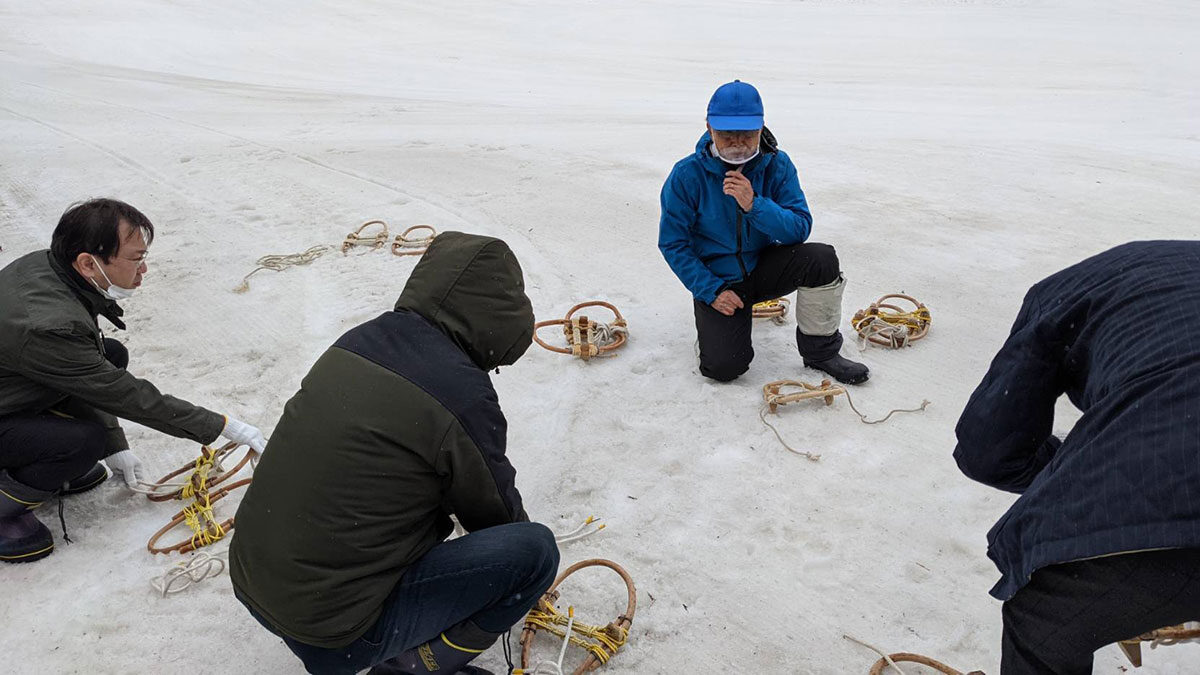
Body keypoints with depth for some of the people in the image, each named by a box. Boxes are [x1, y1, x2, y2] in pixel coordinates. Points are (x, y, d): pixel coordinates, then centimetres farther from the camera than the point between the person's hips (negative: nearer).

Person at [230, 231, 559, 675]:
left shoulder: (358, 341, 1)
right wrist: (528, 567, 20)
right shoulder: (462, 394, -21)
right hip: (334, 631, -8)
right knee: (536, 549, -9)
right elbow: (494, 509, -2)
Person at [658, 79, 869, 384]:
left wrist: (754, 205, -32)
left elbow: (800, 227, -15)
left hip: (764, 267, 3)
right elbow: (673, 243, -10)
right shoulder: (687, 174, -15)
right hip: (717, 278, -2)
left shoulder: (777, 165, -9)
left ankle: (820, 350, -5)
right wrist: (711, 291, -17)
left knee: (821, 258, -26)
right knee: (725, 367, -21)